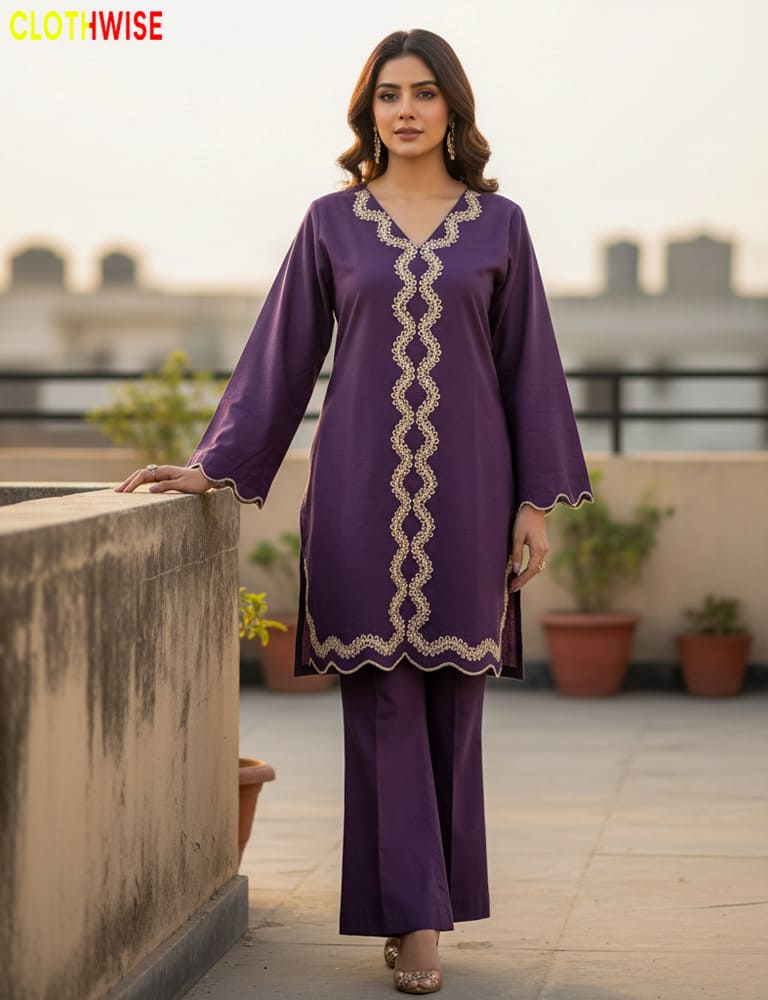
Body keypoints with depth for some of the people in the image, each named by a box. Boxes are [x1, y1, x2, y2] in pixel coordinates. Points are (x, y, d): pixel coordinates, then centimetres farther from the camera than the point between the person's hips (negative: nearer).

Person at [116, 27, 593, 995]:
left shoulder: (498, 223, 6)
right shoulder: (333, 221, 6)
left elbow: (528, 365, 6)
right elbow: (282, 354, 8)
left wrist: (537, 501, 2)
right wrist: (214, 466, 2)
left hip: (462, 487, 1)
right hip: (361, 487, 0)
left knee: (450, 696, 5)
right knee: (384, 697, -2)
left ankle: (429, 900, 19)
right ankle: (413, 918, 2)